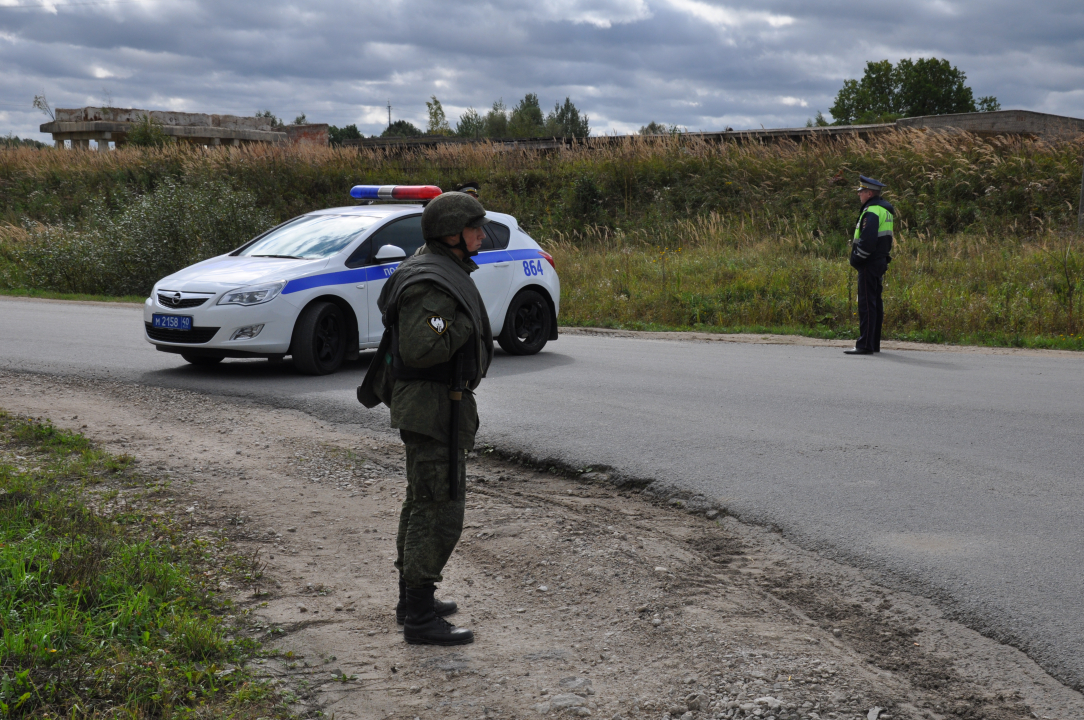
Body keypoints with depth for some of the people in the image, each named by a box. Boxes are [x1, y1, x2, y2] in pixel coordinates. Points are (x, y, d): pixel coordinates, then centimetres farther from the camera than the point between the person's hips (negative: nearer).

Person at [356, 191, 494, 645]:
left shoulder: (437, 271, 12)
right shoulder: (431, 284, -21)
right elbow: (419, 349, -30)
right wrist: (467, 326, -20)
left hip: (426, 403, 11)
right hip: (432, 407, -11)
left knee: (423, 502, 19)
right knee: (439, 509, -8)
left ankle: (412, 599, 30)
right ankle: (420, 619, -3)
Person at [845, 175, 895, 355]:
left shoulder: (872, 211, -16)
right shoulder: (885, 209, 17)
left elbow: (867, 240, -25)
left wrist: (855, 259, -13)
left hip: (870, 264, -11)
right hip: (880, 261, 11)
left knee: (866, 304, -11)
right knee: (875, 303, 13)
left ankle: (865, 345, -13)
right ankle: (874, 344, 18)